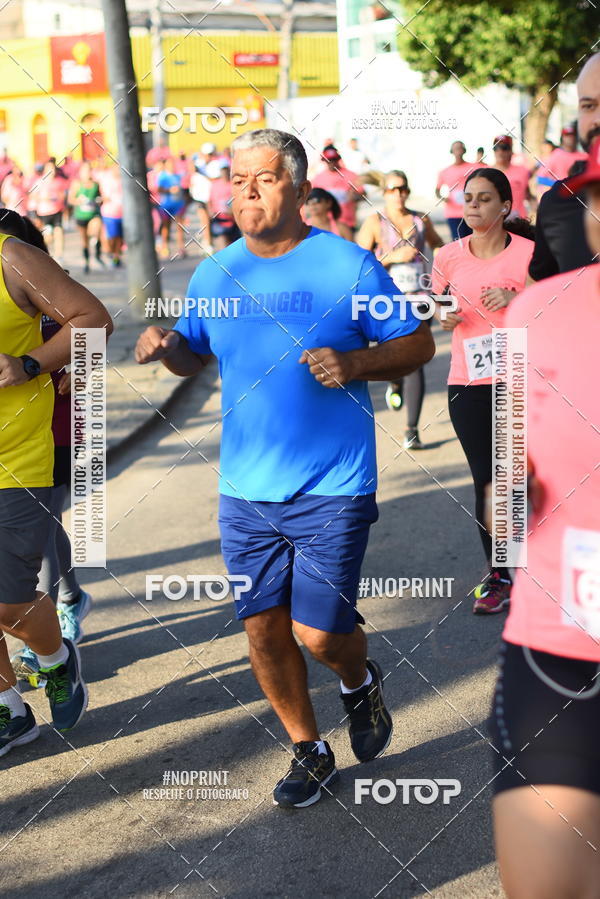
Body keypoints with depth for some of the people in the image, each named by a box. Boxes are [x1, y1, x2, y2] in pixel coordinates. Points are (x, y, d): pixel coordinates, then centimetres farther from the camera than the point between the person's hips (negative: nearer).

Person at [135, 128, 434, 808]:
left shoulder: (348, 266, -7)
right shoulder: (214, 275, 5)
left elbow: (417, 343, -1)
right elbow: (194, 354, 18)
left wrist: (354, 363, -19)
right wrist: (165, 345, -5)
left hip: (332, 490, -4)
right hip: (245, 491, 4)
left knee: (318, 632, -6)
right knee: (263, 629, 8)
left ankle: (359, 681, 31)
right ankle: (309, 751, 29)